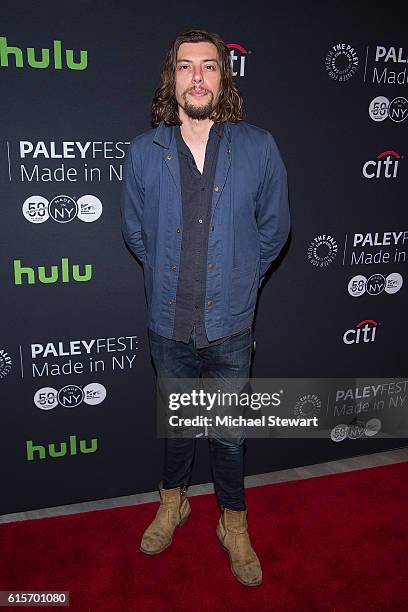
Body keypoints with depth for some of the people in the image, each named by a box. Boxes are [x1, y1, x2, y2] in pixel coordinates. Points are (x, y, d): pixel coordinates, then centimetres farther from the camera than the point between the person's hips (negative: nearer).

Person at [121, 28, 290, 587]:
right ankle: (173, 501, 47)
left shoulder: (258, 148, -6)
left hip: (230, 325, -1)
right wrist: (172, 275, 11)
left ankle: (234, 523, 39)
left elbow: (274, 227, 5)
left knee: (229, 434, 13)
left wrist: (240, 279, 8)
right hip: (169, 323, 1)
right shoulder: (144, 152, -4)